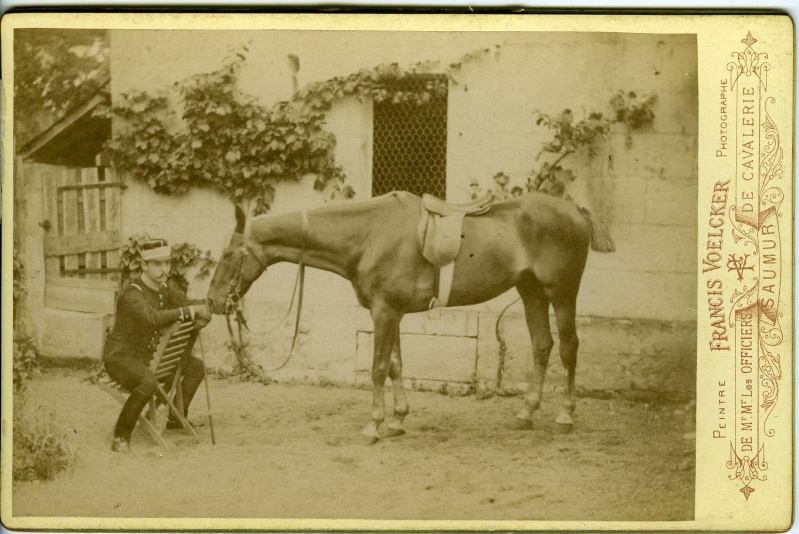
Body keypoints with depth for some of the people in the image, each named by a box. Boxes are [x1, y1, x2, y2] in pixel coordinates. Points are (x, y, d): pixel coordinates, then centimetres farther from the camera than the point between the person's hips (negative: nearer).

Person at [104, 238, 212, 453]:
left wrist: (201, 316, -19)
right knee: (148, 383, -38)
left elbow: (188, 304, 7)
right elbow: (154, 317, -44)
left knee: (196, 367, 8)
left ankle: (176, 419, 22)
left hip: (147, 356, 9)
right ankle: (121, 437, -23)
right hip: (120, 356, -9)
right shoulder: (132, 295, -25)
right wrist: (191, 310, -41)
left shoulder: (164, 290, 3)